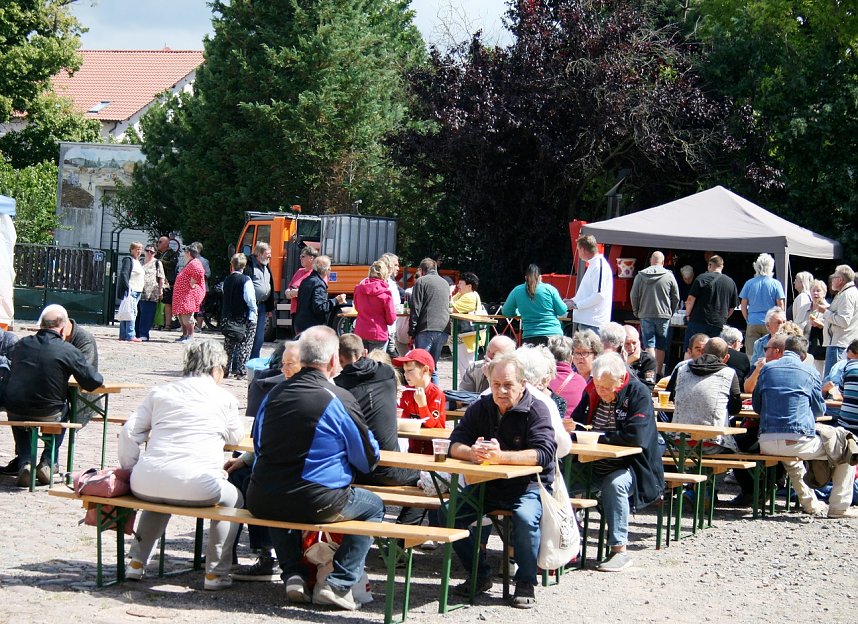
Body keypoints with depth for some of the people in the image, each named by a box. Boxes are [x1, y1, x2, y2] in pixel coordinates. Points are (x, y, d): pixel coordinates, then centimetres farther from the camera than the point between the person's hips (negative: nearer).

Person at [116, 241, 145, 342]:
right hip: (130, 291, -10)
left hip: (136, 291, 10)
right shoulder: (128, 260, -8)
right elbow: (124, 274, -17)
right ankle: (130, 336, -16)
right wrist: (128, 288, -23)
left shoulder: (138, 262, 21)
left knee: (130, 313, 9)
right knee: (132, 312, -14)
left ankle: (123, 335, 12)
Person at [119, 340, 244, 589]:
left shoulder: (159, 392, 17)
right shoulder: (225, 399, 10)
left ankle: (137, 562, 34)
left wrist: (130, 471, 20)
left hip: (146, 483, 4)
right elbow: (236, 437, 25)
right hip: (196, 487, -4)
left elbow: (129, 433, 11)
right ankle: (216, 571, 18)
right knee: (233, 499, 27)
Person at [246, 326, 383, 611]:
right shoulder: (340, 400, -10)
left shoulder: (274, 394, 5)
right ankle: (338, 584, 11)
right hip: (315, 504, -5)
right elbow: (368, 461, -2)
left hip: (262, 502, 5)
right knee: (373, 506, 21)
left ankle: (293, 575, 28)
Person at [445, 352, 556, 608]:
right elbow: (454, 444, -2)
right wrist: (473, 453, -28)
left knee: (526, 518, -36)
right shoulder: (480, 408, 4)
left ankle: (526, 583, -12)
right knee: (447, 513, -14)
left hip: (528, 483, -5)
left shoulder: (536, 410, -11)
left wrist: (501, 456, -38)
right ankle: (480, 575, 4)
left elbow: (544, 453, -25)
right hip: (487, 484, 5)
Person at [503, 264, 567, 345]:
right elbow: (562, 311, 4)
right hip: (554, 334, 0)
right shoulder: (549, 288, 3)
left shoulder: (517, 291, 6)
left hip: (530, 337, 0)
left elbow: (506, 312, 16)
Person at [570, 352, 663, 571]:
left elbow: (636, 436, -27)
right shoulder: (592, 392, 5)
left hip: (628, 467, -5)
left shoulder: (639, 394, -14)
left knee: (614, 484, -37)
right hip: (594, 467, 5)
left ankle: (619, 550, -25)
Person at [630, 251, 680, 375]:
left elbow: (633, 296, 2)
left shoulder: (640, 275, -1)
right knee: (661, 346, 7)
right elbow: (676, 298, 2)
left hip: (645, 315, 0)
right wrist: (671, 312, 16)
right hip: (664, 316, 0)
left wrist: (637, 312, 14)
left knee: (649, 345, 1)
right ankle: (658, 373, 8)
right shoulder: (669, 276, -3)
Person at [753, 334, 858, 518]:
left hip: (768, 444, 4)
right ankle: (838, 507, 10)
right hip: (799, 440, -4)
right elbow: (820, 410, 13)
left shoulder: (767, 369, 9)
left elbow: (756, 406, 17)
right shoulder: (810, 374, 2)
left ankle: (809, 502, 40)